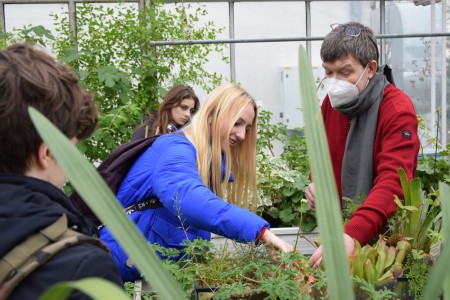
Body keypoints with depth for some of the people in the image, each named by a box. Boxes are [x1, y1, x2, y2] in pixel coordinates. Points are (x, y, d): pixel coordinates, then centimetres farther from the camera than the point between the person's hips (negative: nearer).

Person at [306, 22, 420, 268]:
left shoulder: (398, 111, -21)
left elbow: (393, 183, -34)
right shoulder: (332, 101, -1)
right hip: (338, 227, 5)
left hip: (383, 230, -5)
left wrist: (352, 236, -48)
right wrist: (316, 181, -5)